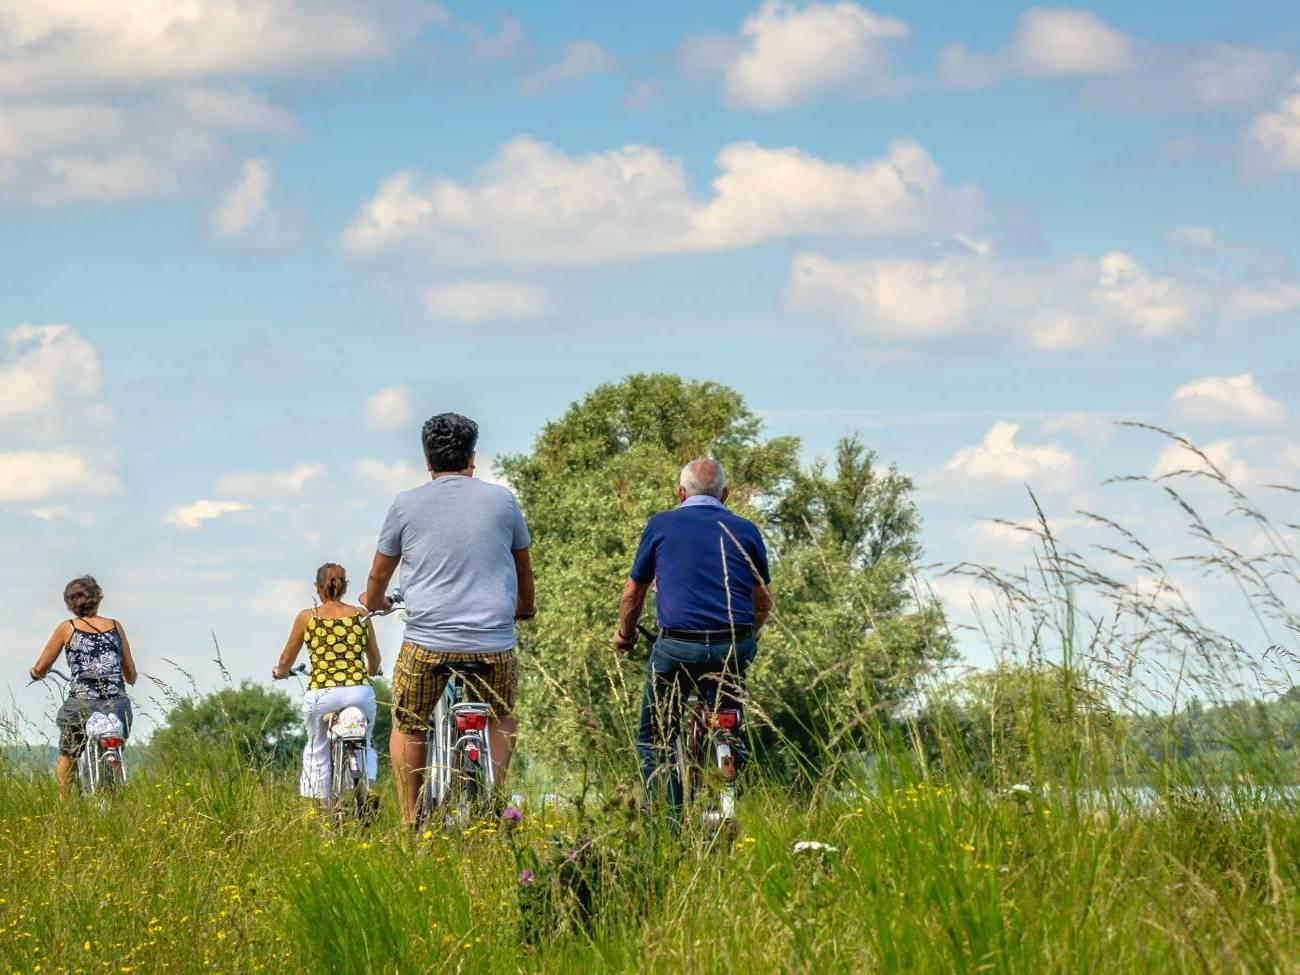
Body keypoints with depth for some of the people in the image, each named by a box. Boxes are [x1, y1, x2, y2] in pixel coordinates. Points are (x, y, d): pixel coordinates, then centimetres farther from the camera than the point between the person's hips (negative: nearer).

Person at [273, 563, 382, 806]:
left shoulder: (307, 617, 6)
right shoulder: (361, 615, 10)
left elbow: (286, 661, 16)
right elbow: (375, 661, 24)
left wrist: (279, 672, 39)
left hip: (321, 693, -1)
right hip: (360, 692, 1)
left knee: (317, 751, 20)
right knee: (365, 746, 24)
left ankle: (321, 807, 15)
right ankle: (369, 782, -2)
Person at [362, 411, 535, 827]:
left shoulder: (407, 505, 2)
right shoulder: (502, 500, 6)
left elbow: (379, 575, 15)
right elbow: (524, 570, 21)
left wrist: (373, 601, 38)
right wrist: (525, 607, 42)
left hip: (428, 641, -1)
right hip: (494, 644, 1)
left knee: (407, 727, 19)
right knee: (501, 719, 27)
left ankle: (410, 824, 13)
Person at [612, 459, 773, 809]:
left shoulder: (661, 525, 7)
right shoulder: (746, 530, 11)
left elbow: (633, 592, 14)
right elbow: (764, 601, 19)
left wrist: (625, 634, 33)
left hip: (676, 645, -2)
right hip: (734, 646, 2)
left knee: (652, 740, 12)